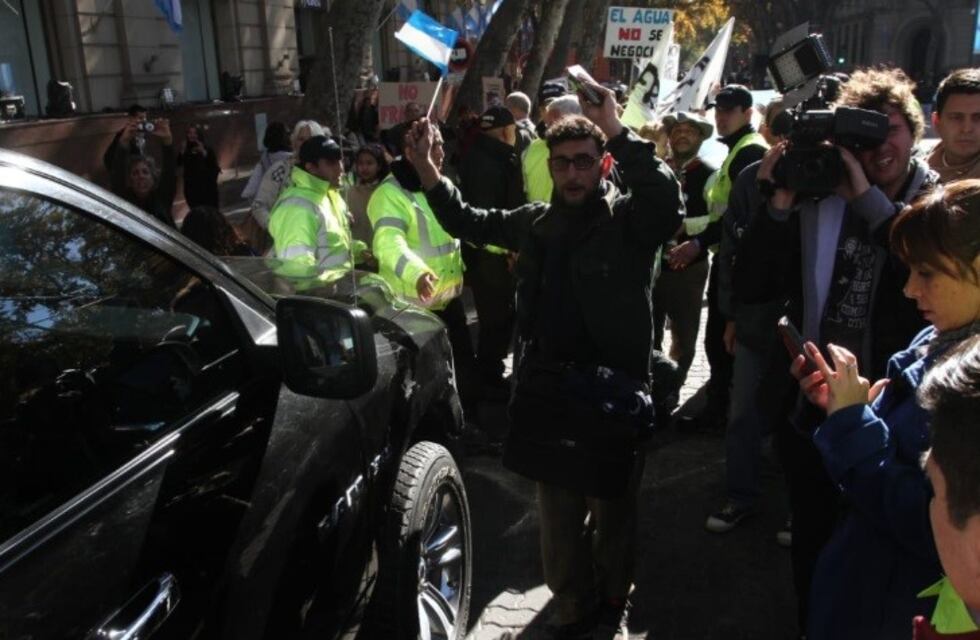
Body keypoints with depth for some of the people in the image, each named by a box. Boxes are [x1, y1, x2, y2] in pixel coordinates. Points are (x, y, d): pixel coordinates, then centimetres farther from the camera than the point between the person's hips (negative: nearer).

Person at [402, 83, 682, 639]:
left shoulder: (629, 220, -7)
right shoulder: (536, 222, 8)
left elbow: (669, 201, -29)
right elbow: (469, 222, 21)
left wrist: (617, 132, -32)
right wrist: (428, 172, 8)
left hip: (613, 393, -4)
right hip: (548, 392, 5)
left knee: (613, 513, 14)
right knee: (558, 519, 16)